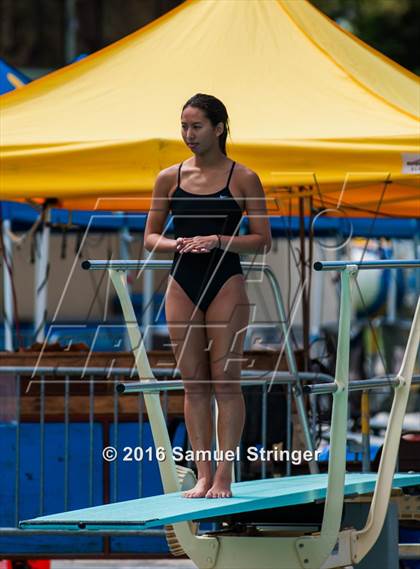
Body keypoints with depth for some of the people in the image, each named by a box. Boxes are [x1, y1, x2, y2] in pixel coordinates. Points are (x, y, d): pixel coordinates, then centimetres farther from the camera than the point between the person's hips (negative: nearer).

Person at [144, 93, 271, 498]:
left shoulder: (242, 179, -2)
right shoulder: (169, 179, 7)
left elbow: (262, 240, -2)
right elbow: (150, 237, 11)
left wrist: (218, 241, -16)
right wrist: (177, 244, -10)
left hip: (225, 284, -3)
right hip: (183, 284, 3)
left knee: (225, 381, -4)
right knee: (193, 383, 4)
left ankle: (223, 476, -1)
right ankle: (202, 476, 7)